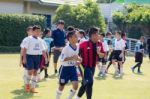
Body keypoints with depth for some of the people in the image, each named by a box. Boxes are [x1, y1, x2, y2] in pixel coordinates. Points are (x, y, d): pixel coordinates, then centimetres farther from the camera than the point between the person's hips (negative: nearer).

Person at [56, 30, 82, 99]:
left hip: (73, 68, 5)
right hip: (65, 68, -5)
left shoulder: (77, 47, 0)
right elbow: (62, 59, -21)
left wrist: (78, 60, -3)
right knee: (61, 86, 8)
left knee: (75, 85, -8)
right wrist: (72, 58, -28)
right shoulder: (66, 48, -20)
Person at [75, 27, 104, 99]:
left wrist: (99, 53, -13)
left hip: (93, 67, 6)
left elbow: (102, 55, 10)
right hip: (85, 67, -6)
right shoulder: (84, 44, -17)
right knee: (89, 82, -17)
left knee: (85, 84, 17)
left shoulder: (99, 44, -1)